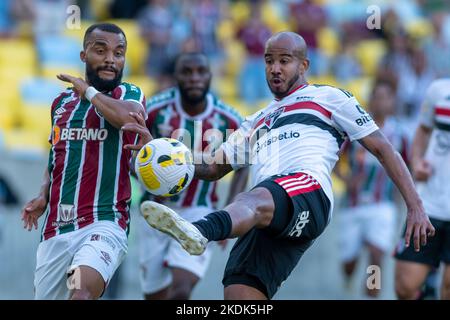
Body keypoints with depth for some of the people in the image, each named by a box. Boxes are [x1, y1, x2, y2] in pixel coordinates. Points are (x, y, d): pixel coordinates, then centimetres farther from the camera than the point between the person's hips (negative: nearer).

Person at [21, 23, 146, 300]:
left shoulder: (130, 95, 2)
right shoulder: (62, 102, 16)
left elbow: (127, 117, -23)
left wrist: (88, 90, -8)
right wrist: (43, 197, 11)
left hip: (103, 223, -6)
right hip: (55, 228, 6)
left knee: (82, 291, -33)